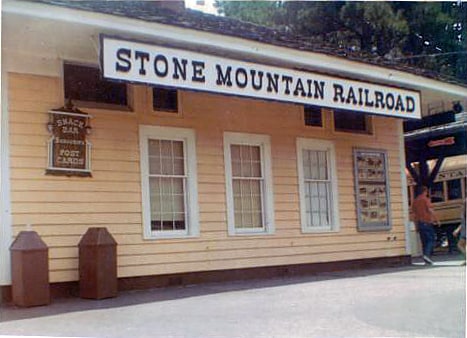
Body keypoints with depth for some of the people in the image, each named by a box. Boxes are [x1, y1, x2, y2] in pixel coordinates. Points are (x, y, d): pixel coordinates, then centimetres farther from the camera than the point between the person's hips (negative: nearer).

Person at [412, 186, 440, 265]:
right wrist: (437, 220, -7)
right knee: (431, 239, -3)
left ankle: (427, 259, 8)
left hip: (419, 223, 6)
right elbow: (430, 210, -14)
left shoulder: (415, 201, 13)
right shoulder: (426, 199, -6)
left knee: (424, 241, 8)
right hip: (427, 222, -6)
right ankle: (427, 255, -21)